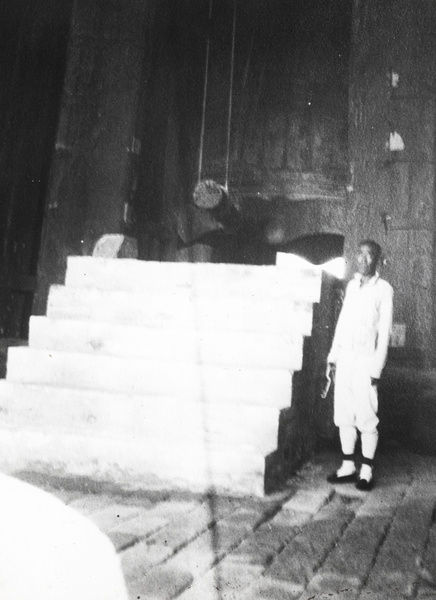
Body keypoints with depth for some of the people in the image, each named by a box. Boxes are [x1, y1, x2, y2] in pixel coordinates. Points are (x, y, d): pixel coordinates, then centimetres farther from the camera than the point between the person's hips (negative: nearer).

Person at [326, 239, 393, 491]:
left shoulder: (384, 289, -2)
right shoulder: (352, 285, 14)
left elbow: (384, 331, -6)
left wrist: (377, 367, -11)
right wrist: (333, 356, 13)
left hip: (366, 359, -5)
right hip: (345, 357, 5)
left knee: (366, 416, -2)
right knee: (344, 414, 7)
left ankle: (367, 470, 6)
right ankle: (348, 466, 16)